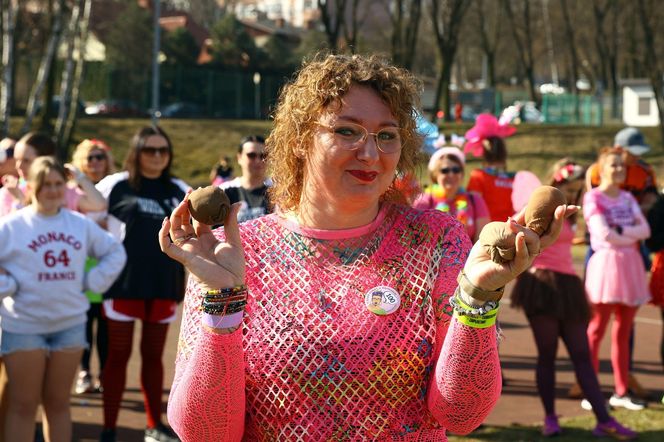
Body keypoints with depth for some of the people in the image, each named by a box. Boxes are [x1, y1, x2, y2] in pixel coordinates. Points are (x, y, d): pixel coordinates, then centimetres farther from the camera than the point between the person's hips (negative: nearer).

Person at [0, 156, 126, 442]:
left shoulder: (81, 224, 5)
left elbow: (115, 252, 15)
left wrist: (93, 282, 4)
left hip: (70, 324, 4)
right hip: (24, 325, -4)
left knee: (58, 403, 14)